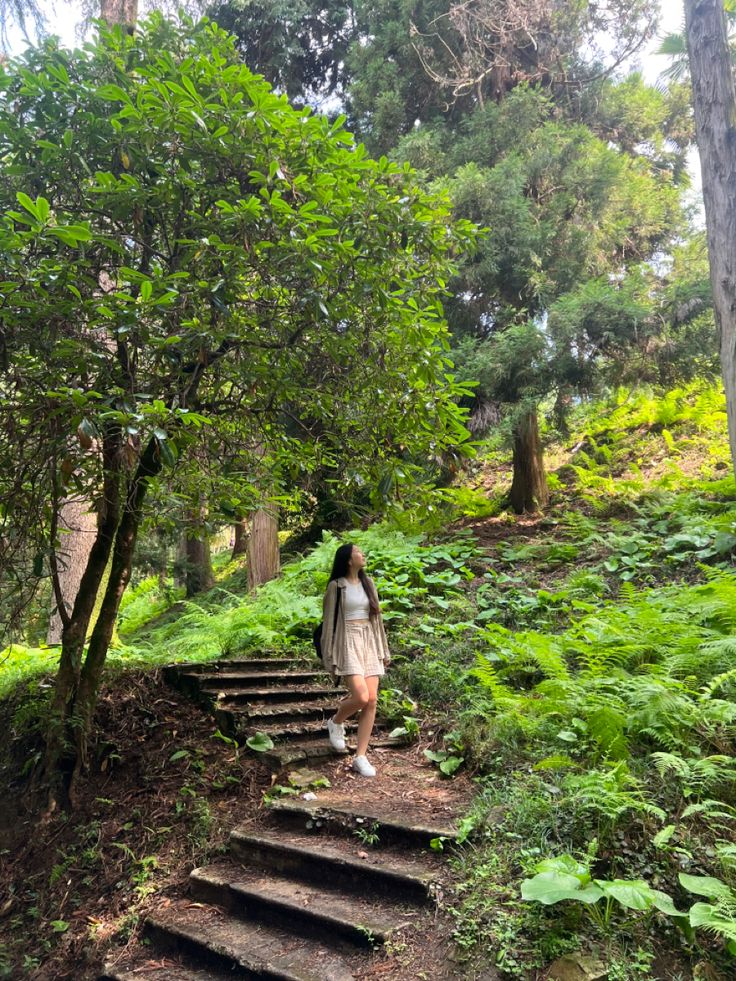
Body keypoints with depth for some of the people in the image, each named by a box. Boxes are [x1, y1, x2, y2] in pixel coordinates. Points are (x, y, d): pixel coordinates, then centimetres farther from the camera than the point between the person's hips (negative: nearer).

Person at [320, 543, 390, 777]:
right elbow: (329, 621, -3)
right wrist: (330, 657, -6)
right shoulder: (336, 586, -3)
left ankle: (361, 756, 6)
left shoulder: (367, 584, 13)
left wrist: (384, 650, 15)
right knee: (361, 697, -18)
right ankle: (335, 722, 14)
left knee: (372, 700, -2)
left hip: (369, 643, 6)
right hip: (347, 643, -6)